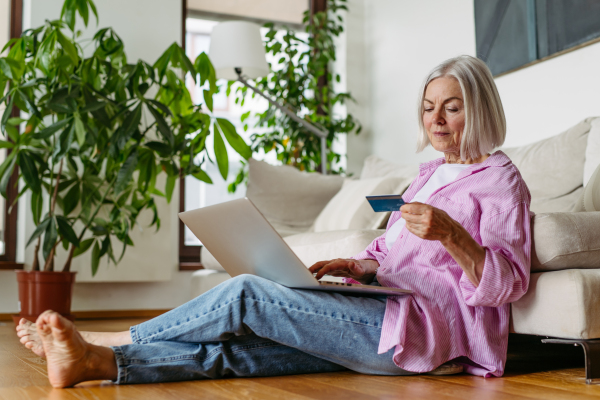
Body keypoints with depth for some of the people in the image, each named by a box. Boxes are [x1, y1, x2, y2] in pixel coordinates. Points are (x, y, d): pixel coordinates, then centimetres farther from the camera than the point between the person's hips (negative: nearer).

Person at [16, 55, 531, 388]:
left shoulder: (499, 178, 2)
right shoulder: (430, 172, 27)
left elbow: (507, 282, -8)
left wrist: (450, 233, -25)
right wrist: (358, 265, 8)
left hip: (428, 326, -7)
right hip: (388, 312, 7)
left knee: (246, 295, -20)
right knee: (236, 344, -16)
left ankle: (102, 341, -10)